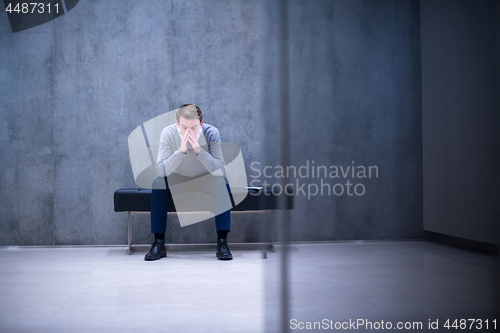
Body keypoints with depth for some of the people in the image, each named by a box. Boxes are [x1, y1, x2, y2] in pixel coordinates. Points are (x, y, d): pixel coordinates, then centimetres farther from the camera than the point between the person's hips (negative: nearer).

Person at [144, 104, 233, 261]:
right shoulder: (168, 133, -22)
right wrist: (181, 150, -43)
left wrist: (198, 150, -43)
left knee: (223, 183, -30)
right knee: (158, 184, -29)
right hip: (178, 180, 0)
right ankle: (159, 243, -20)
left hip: (206, 181, 0)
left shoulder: (211, 133, -23)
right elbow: (160, 171, -30)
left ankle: (222, 242, -23)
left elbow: (220, 171, -31)